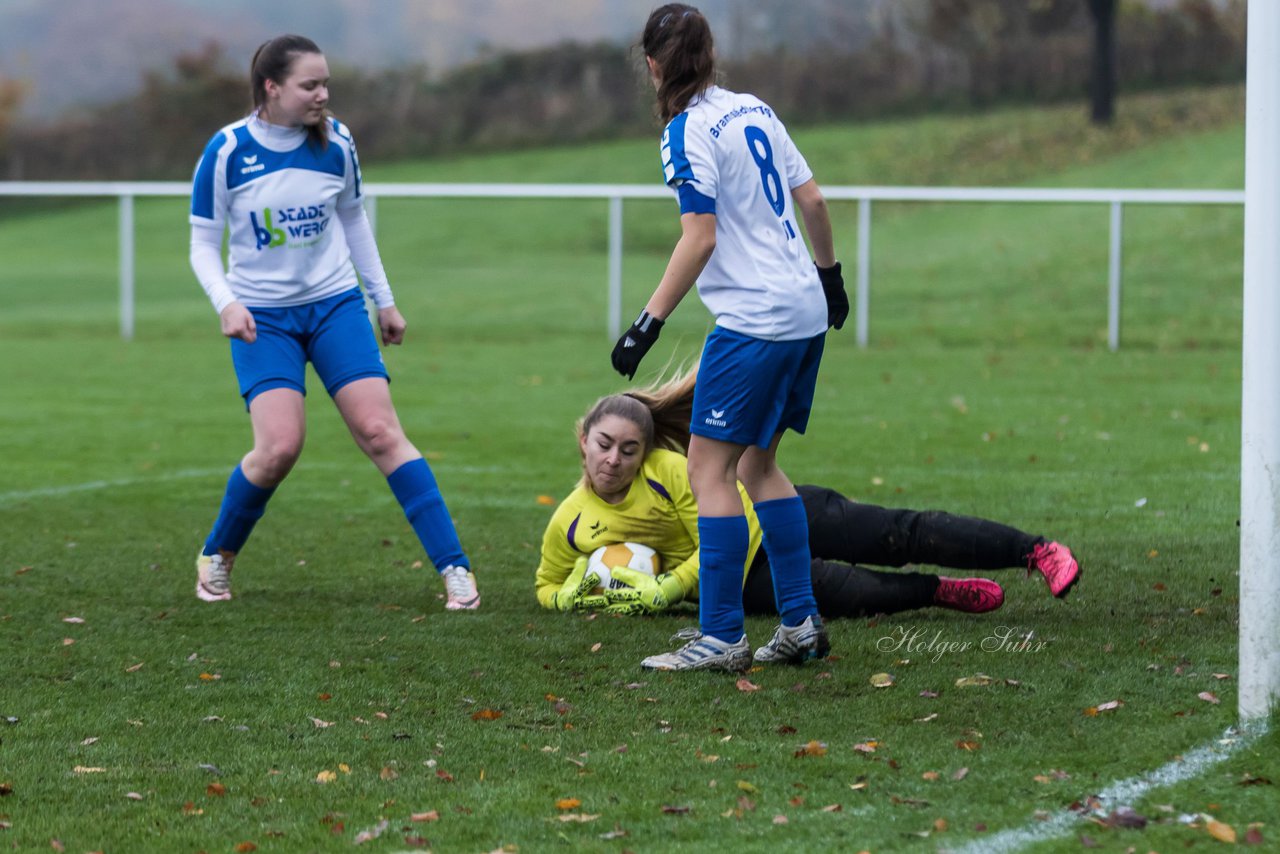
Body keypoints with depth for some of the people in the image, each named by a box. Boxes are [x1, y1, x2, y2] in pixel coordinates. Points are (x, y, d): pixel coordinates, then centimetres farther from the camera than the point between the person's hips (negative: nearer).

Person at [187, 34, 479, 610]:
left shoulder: (335, 144, -4)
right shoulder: (227, 152, -12)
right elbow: (203, 243, -5)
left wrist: (384, 300, 17)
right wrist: (226, 303, -22)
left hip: (335, 303, 2)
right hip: (261, 317, -2)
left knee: (380, 432, -10)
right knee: (279, 447, -17)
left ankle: (454, 567, -9)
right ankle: (216, 557, 9)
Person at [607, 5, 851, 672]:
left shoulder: (688, 131, -12)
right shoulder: (755, 110, 11)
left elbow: (700, 238, -18)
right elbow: (812, 201, 15)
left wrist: (650, 321, -17)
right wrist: (828, 272, 30)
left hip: (755, 320, -9)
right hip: (806, 312, 9)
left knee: (709, 469, -4)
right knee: (757, 465, 17)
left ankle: (722, 638, -6)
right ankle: (801, 623, 16)